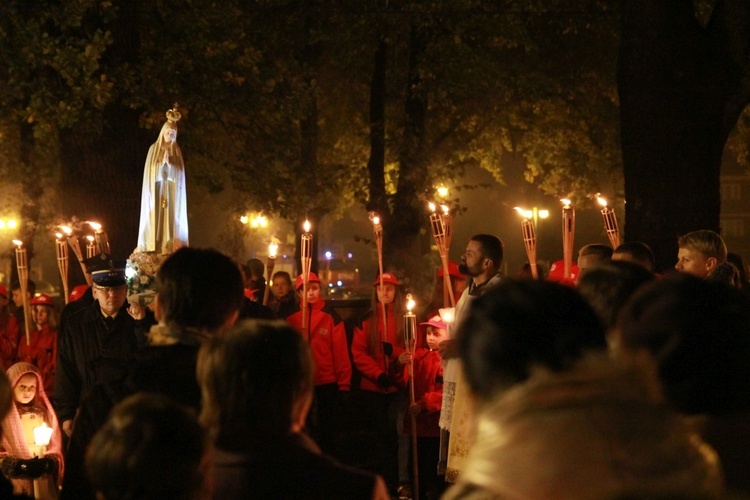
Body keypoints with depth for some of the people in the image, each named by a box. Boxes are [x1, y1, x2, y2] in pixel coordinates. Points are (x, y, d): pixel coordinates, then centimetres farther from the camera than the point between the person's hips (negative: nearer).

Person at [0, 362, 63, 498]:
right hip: (15, 481, -3)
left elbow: (55, 448, 11)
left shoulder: (44, 413, 11)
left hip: (43, 482, 3)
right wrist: (19, 465, -18)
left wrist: (47, 463, -9)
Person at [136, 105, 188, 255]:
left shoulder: (176, 151, 10)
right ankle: (154, 247, -11)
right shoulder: (154, 148, 6)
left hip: (172, 189, 1)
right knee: (155, 217, -8)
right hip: (156, 188, -1)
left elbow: (179, 172, 8)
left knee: (171, 217, -6)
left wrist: (168, 162, -6)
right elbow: (149, 170, 3)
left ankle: (170, 247, -9)